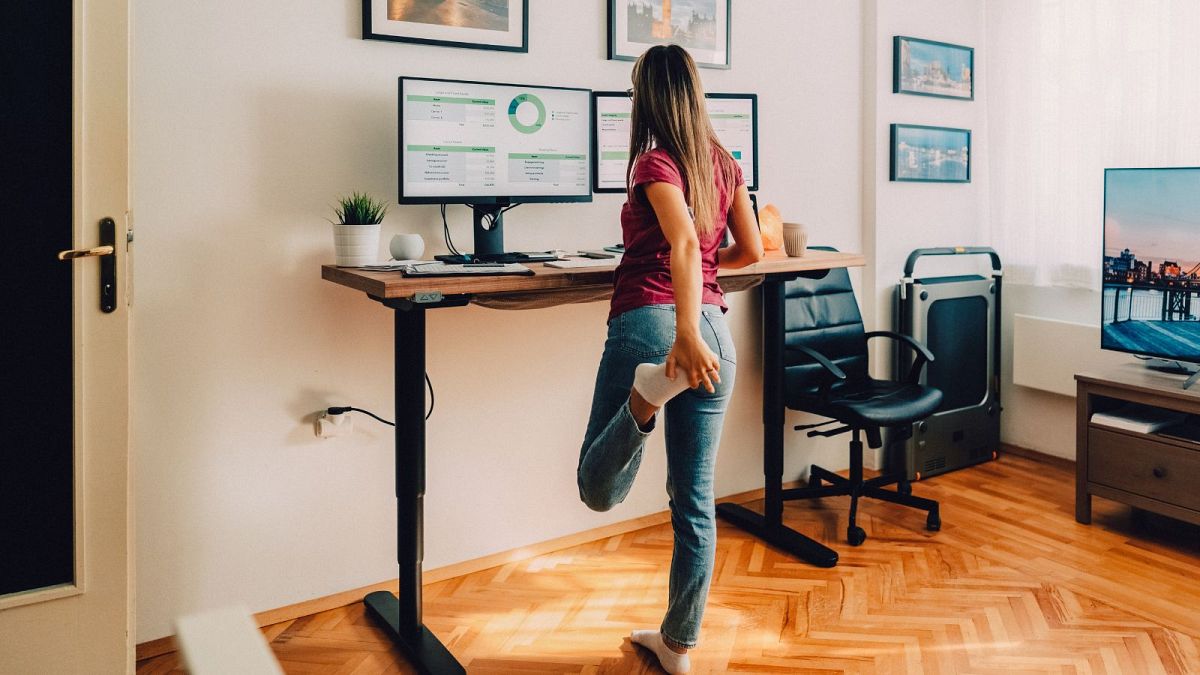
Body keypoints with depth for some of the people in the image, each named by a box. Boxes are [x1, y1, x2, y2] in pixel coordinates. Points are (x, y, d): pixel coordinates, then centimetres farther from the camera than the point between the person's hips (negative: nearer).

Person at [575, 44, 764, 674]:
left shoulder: (655, 161, -4)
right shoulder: (724, 163, 12)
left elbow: (684, 242, -22)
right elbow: (751, 250, 18)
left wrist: (686, 332, -32)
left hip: (647, 322, -5)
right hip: (714, 329, 6)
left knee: (598, 490, 3)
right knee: (695, 499, 12)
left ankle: (649, 393, -25)